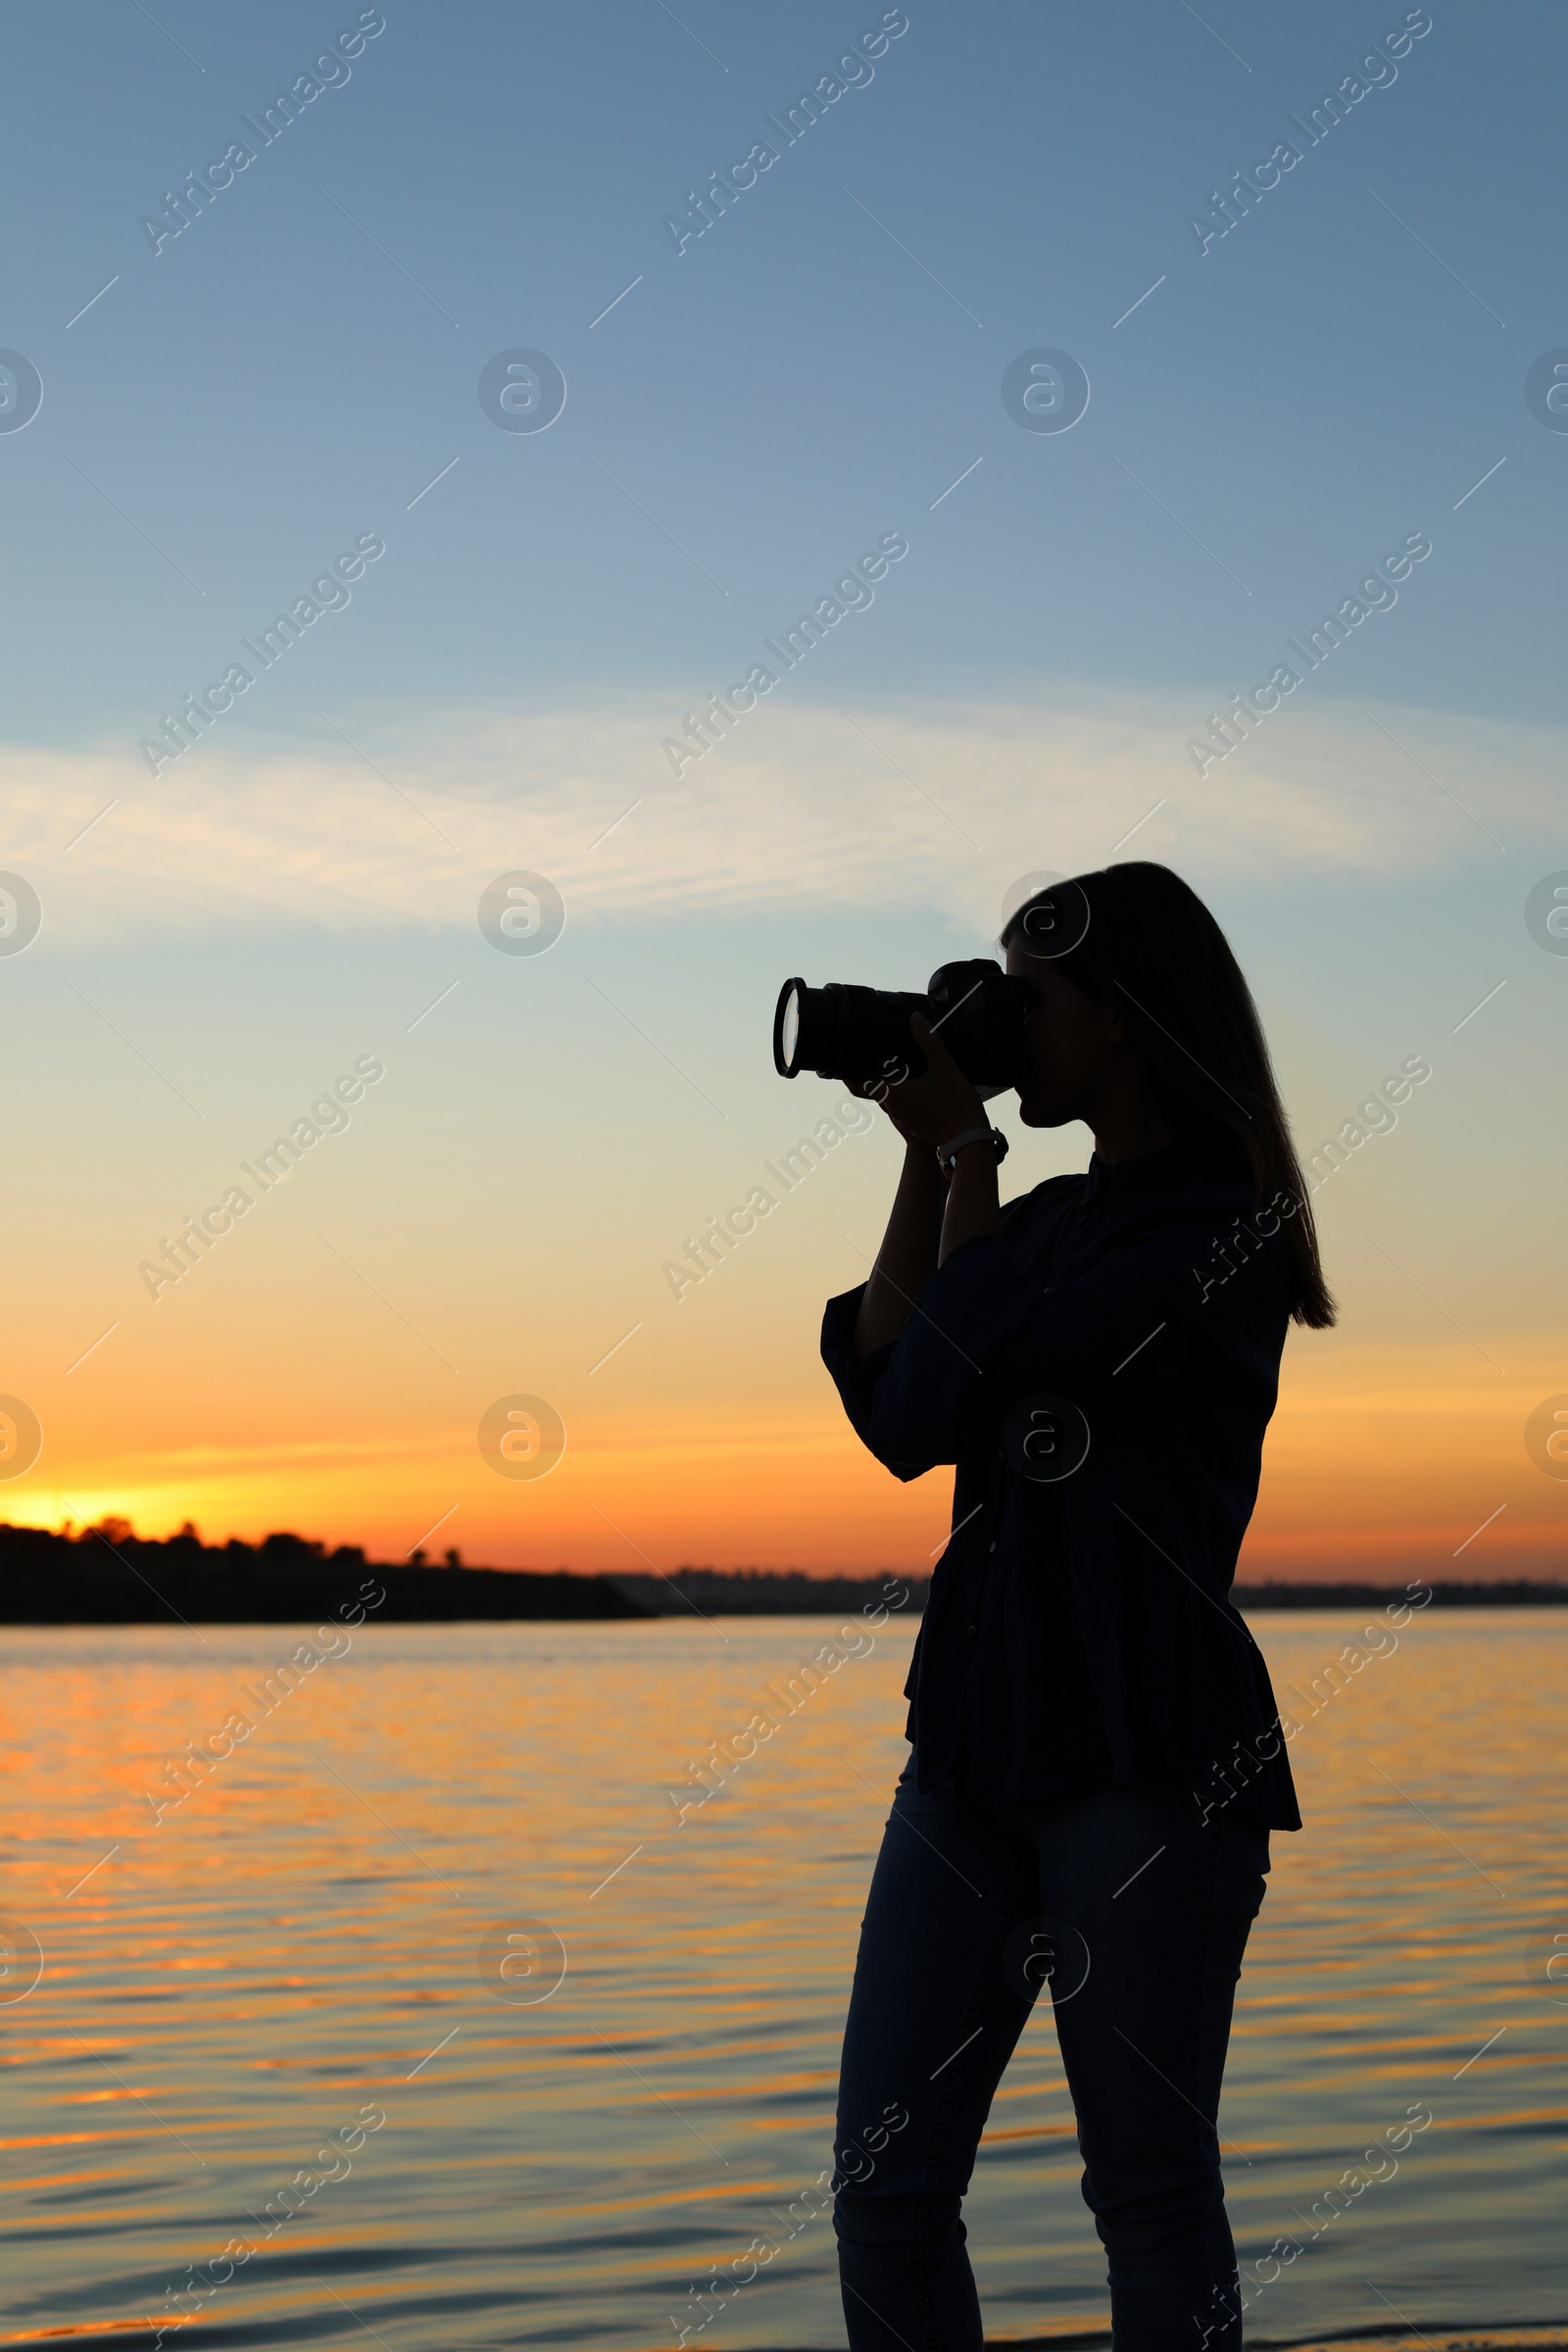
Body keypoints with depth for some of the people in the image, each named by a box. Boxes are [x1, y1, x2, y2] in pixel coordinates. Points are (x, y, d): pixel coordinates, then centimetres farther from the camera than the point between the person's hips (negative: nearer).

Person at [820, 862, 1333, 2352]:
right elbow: (894, 1415, 6)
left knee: (1149, 2186, 2)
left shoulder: (1222, 1227, -7)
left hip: (1146, 1752, -7)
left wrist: (963, 1153, -3)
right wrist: (925, 1165, 6)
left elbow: (976, 1379, -15)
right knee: (884, 2184, 5)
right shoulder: (1045, 1221, 17)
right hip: (975, 1736, 7)